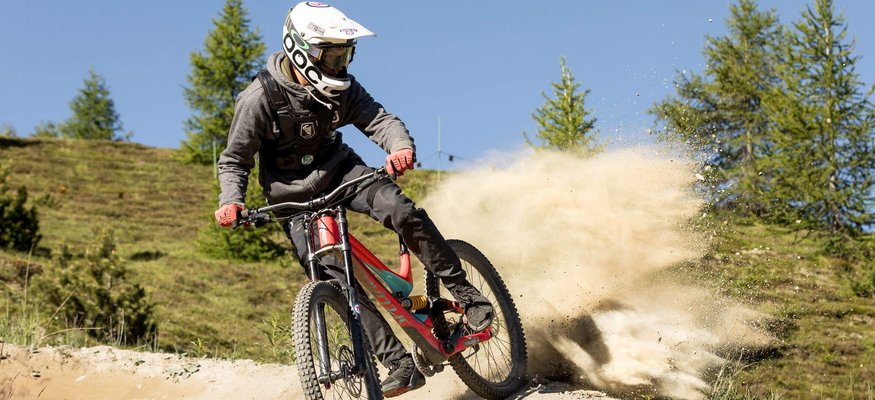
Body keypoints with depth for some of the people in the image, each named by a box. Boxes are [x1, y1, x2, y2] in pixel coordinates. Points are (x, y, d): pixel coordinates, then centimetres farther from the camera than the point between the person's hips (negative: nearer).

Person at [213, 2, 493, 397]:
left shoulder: (341, 88, -9)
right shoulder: (260, 97, -20)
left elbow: (378, 119, -19)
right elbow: (234, 159, -12)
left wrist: (401, 148, -41)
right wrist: (230, 200, -31)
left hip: (337, 168, 2)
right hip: (295, 192, -2)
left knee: (403, 212, -26)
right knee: (339, 278, -14)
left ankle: (465, 294, -12)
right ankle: (401, 365, -10)